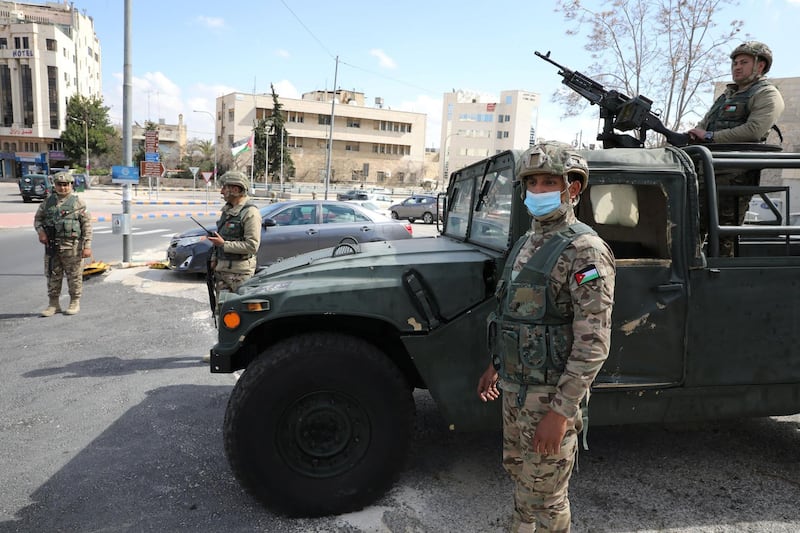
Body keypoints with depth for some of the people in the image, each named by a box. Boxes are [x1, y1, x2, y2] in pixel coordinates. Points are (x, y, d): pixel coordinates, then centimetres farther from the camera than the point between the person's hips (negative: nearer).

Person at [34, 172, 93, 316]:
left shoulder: (77, 202, -2)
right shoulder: (48, 201, 10)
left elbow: (87, 224, -5)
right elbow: (38, 218, 19)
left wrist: (87, 246, -11)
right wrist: (40, 231, -3)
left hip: (71, 246, -4)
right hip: (52, 245, 4)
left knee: (74, 276, 3)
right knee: (53, 275, 8)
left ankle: (75, 303, 15)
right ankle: (53, 304, 18)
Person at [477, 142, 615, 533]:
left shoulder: (585, 250, -19)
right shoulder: (527, 243, 8)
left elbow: (593, 343, -23)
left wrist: (560, 412, -24)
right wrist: (495, 366, 21)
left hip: (549, 394, -8)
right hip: (513, 387, 8)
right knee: (519, 473, 25)